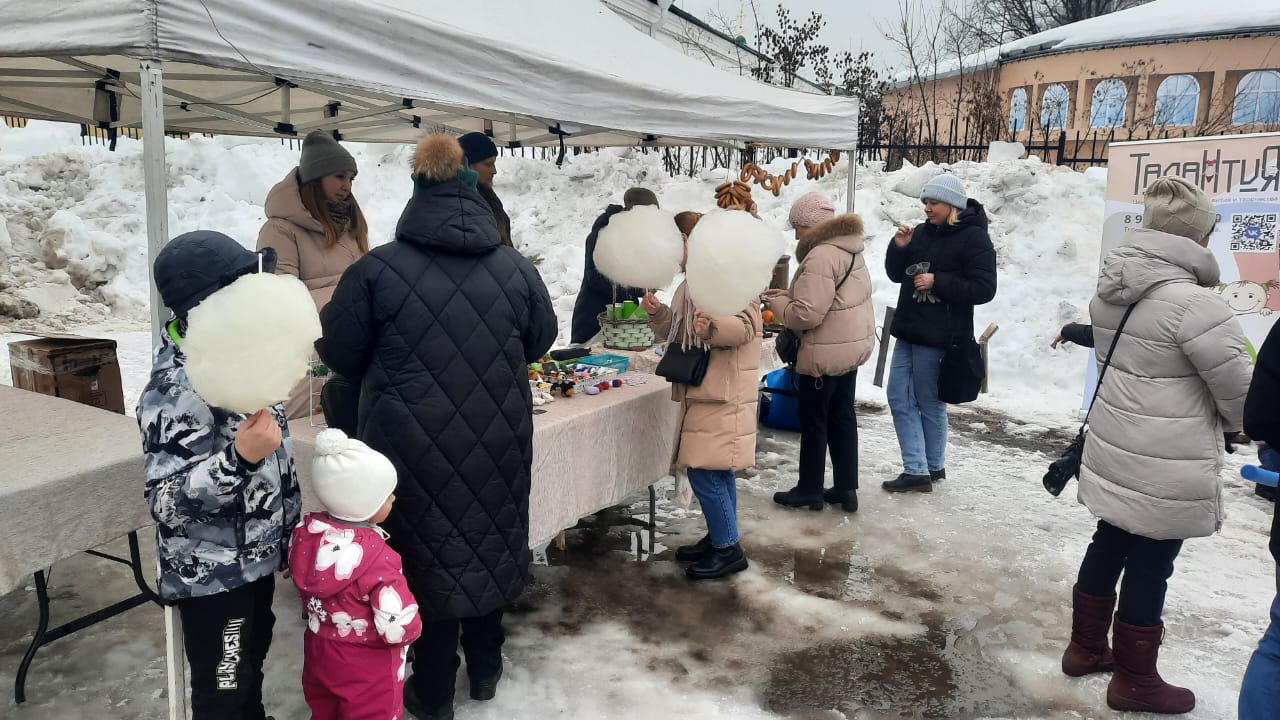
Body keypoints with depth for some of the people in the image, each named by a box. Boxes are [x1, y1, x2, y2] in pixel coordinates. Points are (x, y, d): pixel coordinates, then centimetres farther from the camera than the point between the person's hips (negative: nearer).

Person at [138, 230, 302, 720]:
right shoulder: (175, 391, -26)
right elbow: (167, 501, -28)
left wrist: (290, 526, 19)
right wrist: (239, 458, -41)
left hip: (256, 558, 8)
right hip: (212, 576, -8)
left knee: (250, 670, 26)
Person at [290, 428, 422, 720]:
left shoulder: (305, 535, -13)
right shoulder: (377, 559, -33)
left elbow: (307, 589, 4)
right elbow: (401, 628, -30)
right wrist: (412, 624, -9)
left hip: (319, 653, 6)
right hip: (367, 668, -6)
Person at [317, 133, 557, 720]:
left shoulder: (376, 269, -11)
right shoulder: (516, 268, -5)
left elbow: (338, 351, 0)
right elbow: (540, 341, 11)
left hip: (414, 445, -2)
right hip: (496, 439, 3)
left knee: (428, 552, 12)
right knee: (488, 545, 20)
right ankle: (485, 669, 37)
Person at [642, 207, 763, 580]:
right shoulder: (690, 285, 16)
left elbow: (746, 325, -23)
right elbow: (676, 332, 20)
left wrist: (713, 326, -41)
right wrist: (657, 313, 2)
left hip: (724, 394, -10)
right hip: (702, 392, 10)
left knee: (705, 471, -10)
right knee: (717, 471, 17)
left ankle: (728, 548, 2)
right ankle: (718, 538, 28)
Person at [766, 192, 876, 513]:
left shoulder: (820, 256, -22)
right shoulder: (849, 249, 10)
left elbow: (807, 315, -25)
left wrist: (777, 303, -8)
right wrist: (791, 295, 7)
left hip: (826, 352, -10)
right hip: (852, 345, 10)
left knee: (813, 420, 4)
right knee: (842, 417, 16)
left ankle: (810, 490, 17)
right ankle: (846, 489, 23)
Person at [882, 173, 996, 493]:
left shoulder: (974, 239, -9)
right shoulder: (923, 231, 9)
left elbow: (983, 289, -15)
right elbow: (897, 275, 13)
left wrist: (937, 282, -20)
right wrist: (899, 248, -4)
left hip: (939, 336, -7)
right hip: (909, 330, 7)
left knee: (930, 404, 3)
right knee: (899, 398, 7)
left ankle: (933, 467, 20)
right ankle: (917, 469, 15)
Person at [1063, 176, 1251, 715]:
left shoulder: (1112, 289, 1)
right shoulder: (1195, 303, -23)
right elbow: (1240, 390, -14)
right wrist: (1239, 423, 7)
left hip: (1114, 447, 8)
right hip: (1167, 468, -8)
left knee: (1109, 546, 21)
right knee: (1150, 565, 7)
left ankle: (1086, 647, 37)